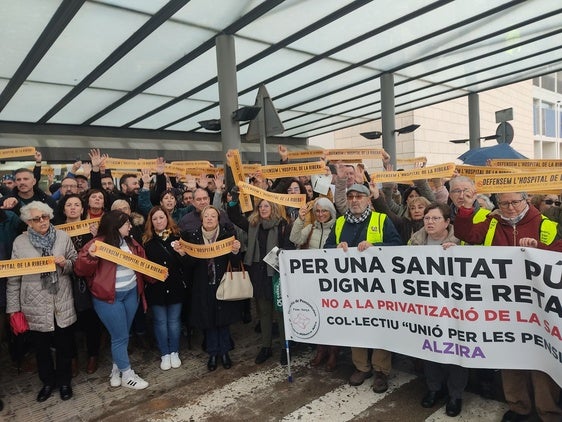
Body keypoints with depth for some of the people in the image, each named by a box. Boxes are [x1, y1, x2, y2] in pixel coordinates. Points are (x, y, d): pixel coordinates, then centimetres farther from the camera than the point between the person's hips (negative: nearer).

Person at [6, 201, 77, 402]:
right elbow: (13, 278, -1)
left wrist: (65, 263, -17)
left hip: (62, 304, 0)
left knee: (64, 345, 14)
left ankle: (64, 381, 36)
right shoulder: (20, 242, -3)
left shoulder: (63, 237, -2)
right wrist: (14, 308, -2)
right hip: (35, 306, 0)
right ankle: (48, 381, 40)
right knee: (41, 347, 16)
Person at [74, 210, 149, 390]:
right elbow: (80, 270, -13)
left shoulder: (130, 242, 6)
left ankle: (116, 371, 34)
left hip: (131, 293, 6)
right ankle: (127, 375, 21)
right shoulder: (98, 243, -13)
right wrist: (90, 256, -32)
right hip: (109, 297, -6)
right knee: (121, 337, 3)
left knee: (122, 335, 16)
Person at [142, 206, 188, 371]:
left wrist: (182, 254, -20)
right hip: (156, 287, 0)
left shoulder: (177, 236, -1)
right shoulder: (146, 240, -1)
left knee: (174, 320, 11)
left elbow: (188, 262, 1)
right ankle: (164, 354, 26)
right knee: (160, 321, 10)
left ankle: (174, 352, 28)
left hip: (175, 285, 0)